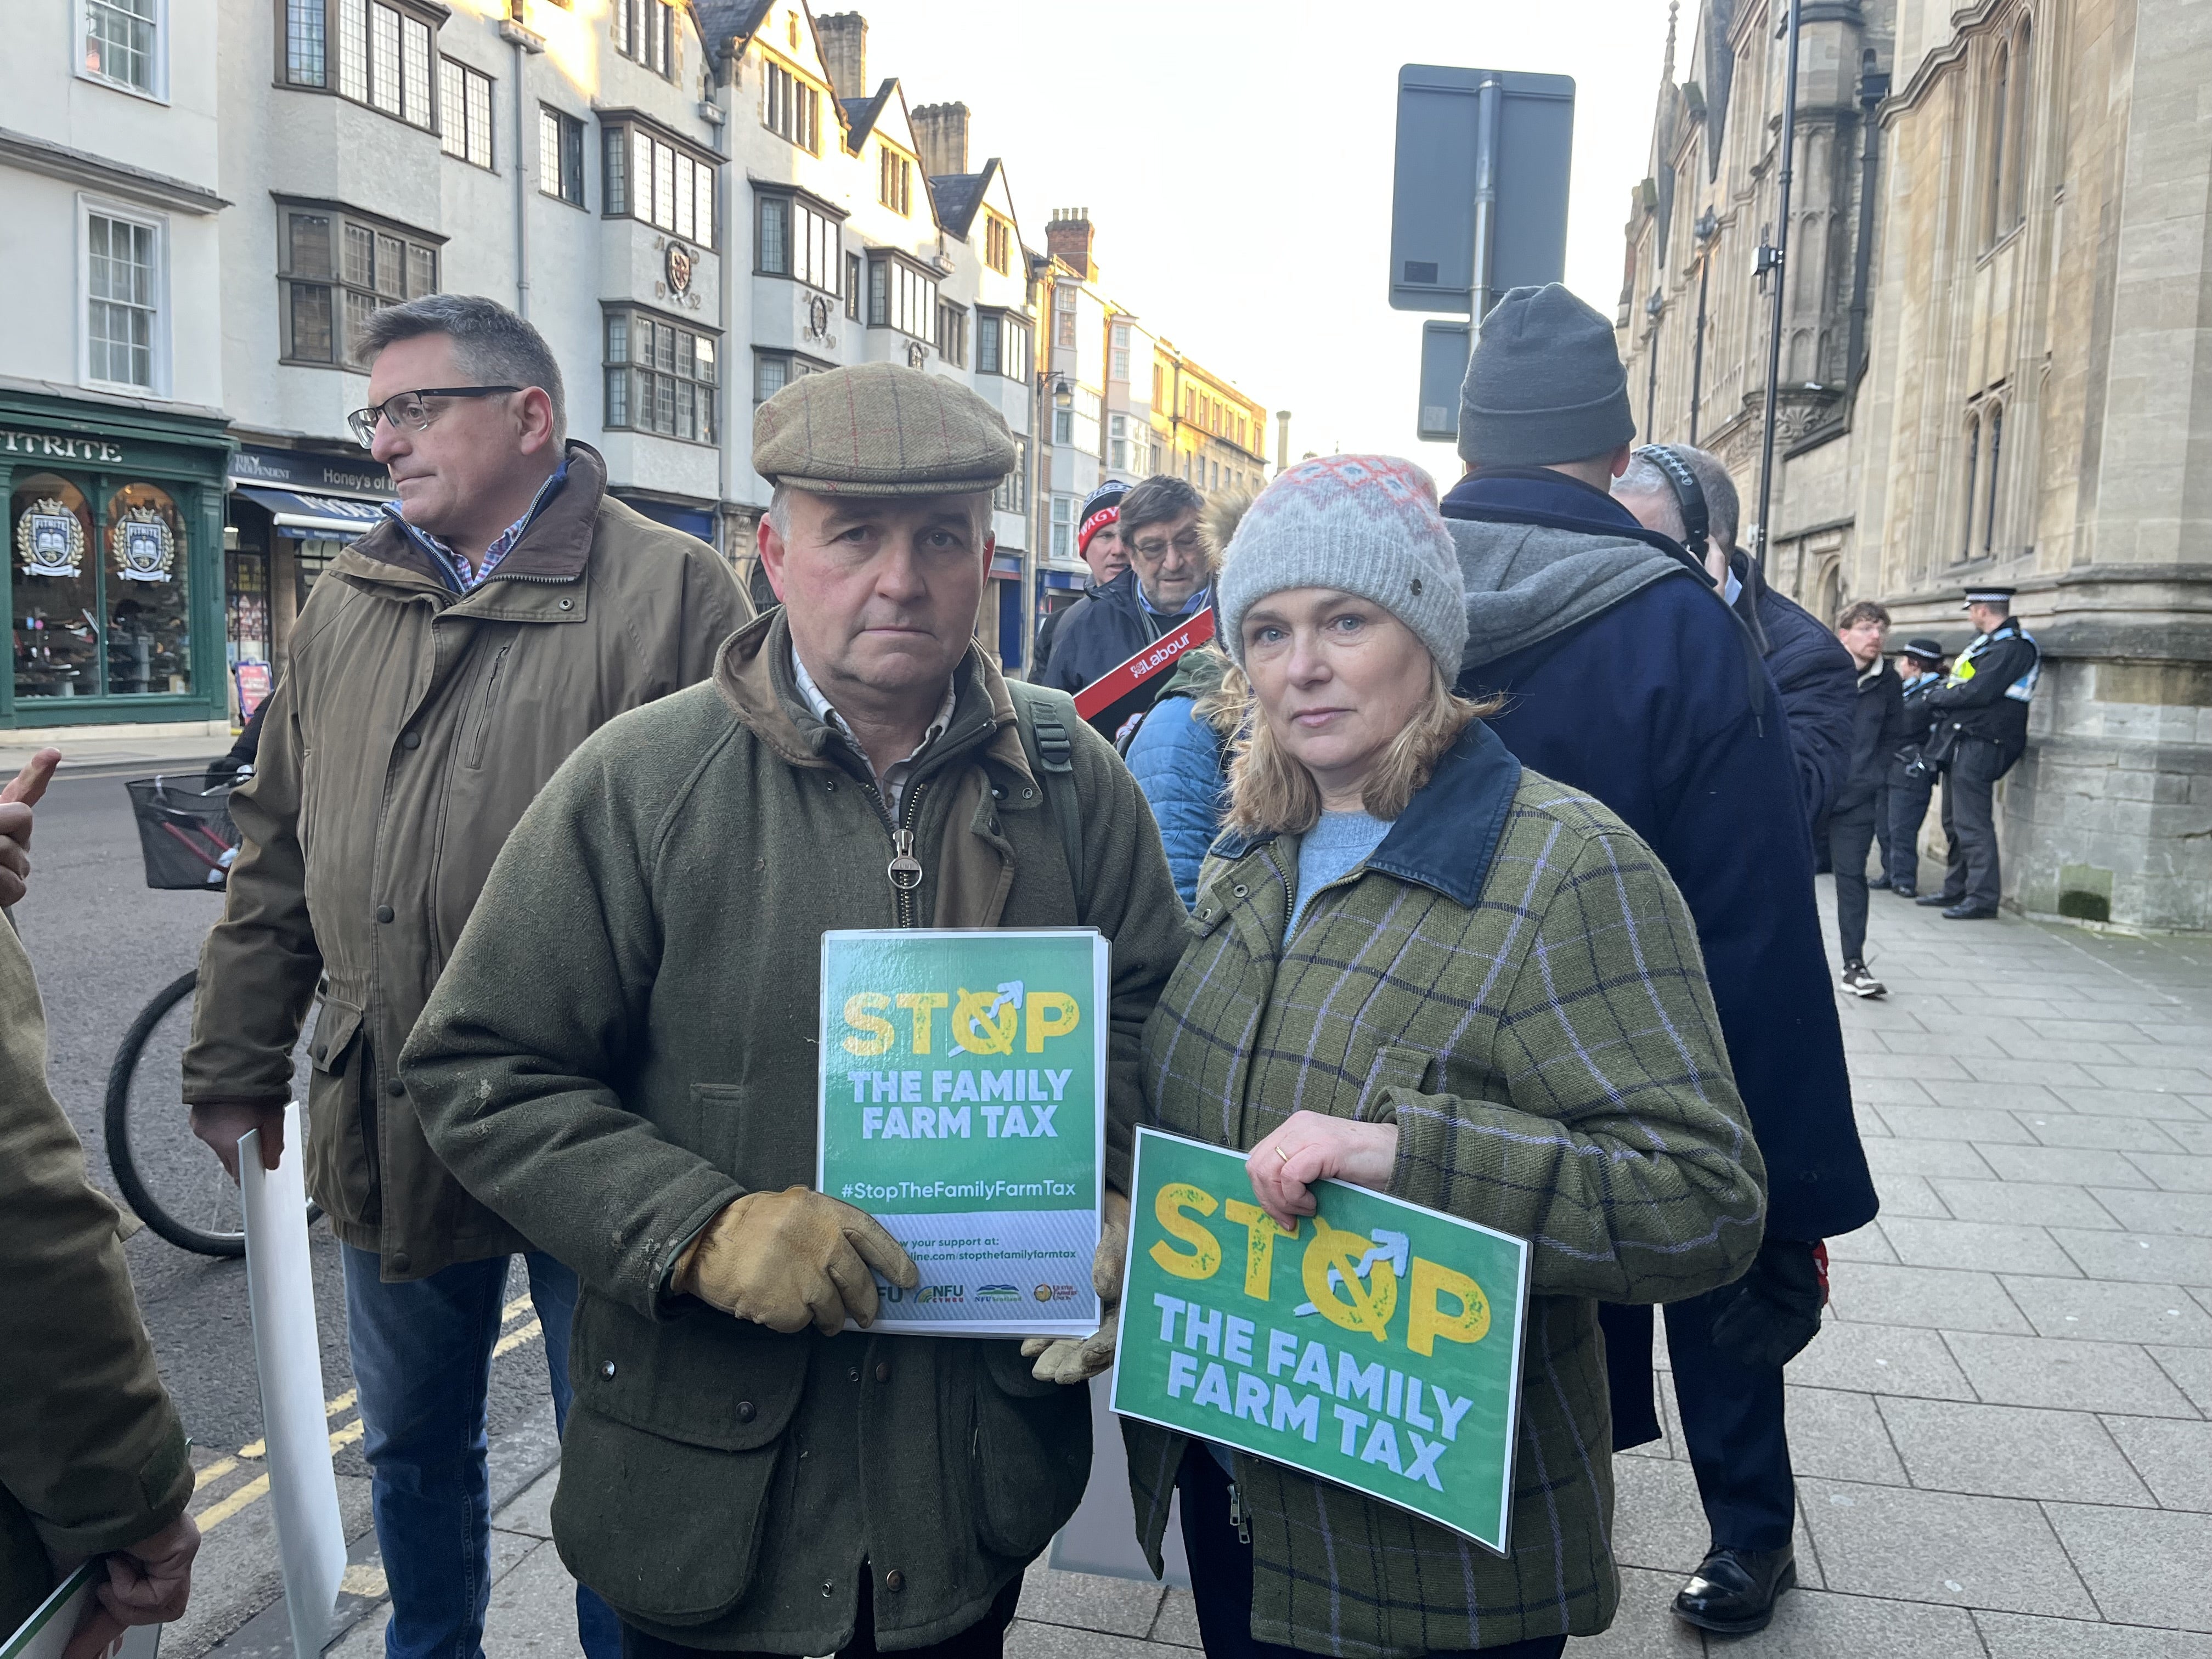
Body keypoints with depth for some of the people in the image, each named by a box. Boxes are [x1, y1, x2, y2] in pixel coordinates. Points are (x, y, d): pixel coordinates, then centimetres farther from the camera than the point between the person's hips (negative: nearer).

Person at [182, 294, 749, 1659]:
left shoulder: (669, 593, -10)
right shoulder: (346, 608, 10)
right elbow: (278, 856, 14)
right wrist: (239, 1062, 15)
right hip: (386, 1127, 6)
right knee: (410, 1447, 24)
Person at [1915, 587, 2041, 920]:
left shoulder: (2013, 647, -13)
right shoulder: (1988, 641, 19)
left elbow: (1978, 692, -21)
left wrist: (1936, 697, -7)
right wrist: (1943, 691, 2)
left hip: (1978, 745, -10)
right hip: (1960, 744, 10)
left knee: (1971, 822, -11)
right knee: (1954, 821, 15)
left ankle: (1983, 897, -9)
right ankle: (1956, 889, 24)